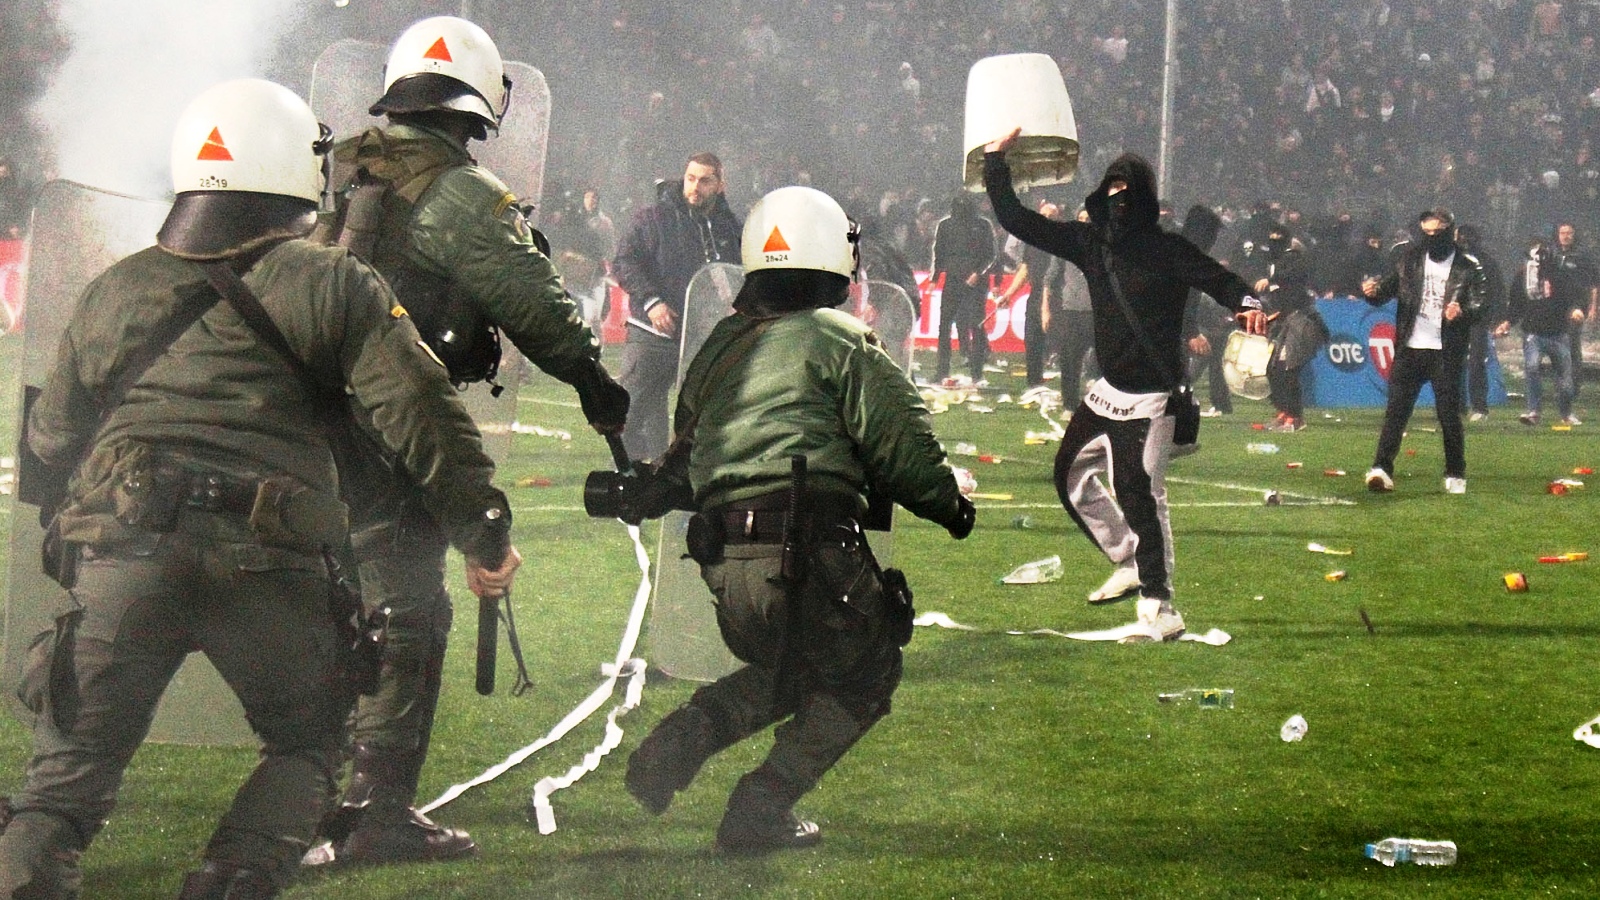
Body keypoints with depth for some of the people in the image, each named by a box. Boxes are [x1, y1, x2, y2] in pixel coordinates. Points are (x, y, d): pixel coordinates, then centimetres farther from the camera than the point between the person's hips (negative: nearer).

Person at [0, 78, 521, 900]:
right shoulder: (331, 286, 6)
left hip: (123, 554, 2)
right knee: (305, 744, 18)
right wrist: (483, 533, 7)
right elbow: (420, 416, -1)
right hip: (267, 564, -2)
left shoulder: (115, 291, 17)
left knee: (71, 767, 9)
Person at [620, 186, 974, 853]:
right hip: (808, 549, -7)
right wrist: (949, 505, 14)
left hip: (723, 564, 7)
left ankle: (675, 744, 6)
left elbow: (682, 459, 26)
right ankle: (761, 809, 5)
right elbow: (902, 446, -2)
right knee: (864, 673, 16)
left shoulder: (718, 347, 20)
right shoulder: (843, 341, 1)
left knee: (787, 671, 29)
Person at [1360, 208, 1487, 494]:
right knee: (1396, 408, -6)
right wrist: (1374, 292, -14)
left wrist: (1462, 312, -27)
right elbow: (1389, 288, 9)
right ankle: (1381, 468, -10)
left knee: (1449, 413, 2)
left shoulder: (1467, 267, -1)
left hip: (1447, 352, -2)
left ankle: (1455, 475, 15)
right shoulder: (1407, 256, 7)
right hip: (1409, 348, 2)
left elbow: (1479, 305, -5)